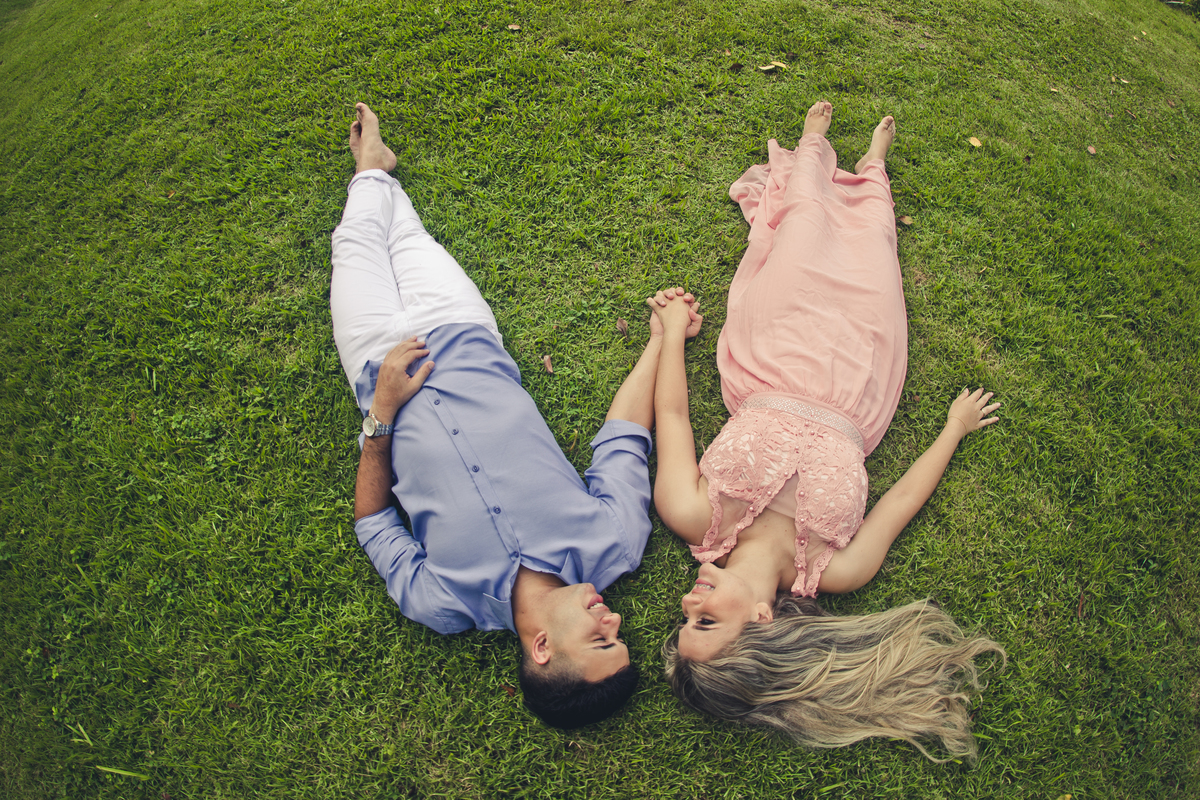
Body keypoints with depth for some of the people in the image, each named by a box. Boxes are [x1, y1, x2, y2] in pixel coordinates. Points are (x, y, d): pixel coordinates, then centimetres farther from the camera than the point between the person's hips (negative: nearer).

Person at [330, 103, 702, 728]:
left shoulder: (444, 606, -29)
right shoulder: (613, 546, -27)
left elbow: (372, 519, -13)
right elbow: (625, 438, -14)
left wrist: (381, 415, -24)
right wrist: (661, 339, -6)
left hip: (384, 365, -2)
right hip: (468, 352, 2)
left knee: (359, 247, 17)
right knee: (409, 240, 21)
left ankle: (373, 169, 52)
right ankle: (372, 172, 55)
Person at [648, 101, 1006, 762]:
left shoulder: (693, 518, -34)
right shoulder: (835, 572, -31)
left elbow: (672, 415, -22)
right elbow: (904, 497, -15)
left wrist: (673, 332, -9)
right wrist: (955, 428, -1)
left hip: (768, 375, 1)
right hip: (849, 387, -1)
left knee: (807, 212, 18)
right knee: (867, 227, 17)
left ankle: (813, 146, 56)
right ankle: (872, 161, 54)